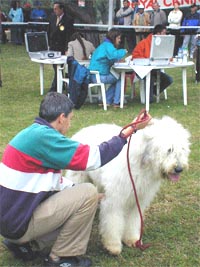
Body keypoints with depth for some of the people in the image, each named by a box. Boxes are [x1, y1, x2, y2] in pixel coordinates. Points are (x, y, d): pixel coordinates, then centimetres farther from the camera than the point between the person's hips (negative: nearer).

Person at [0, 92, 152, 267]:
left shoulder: (33, 134, 10)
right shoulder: (43, 137, -21)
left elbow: (51, 180, 17)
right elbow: (94, 157, -20)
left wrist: (91, 198, 16)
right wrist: (130, 131, -13)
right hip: (18, 223, -10)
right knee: (88, 194, -10)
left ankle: (25, 243, 14)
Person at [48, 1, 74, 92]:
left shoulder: (68, 19, -12)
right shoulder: (53, 17, 7)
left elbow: (69, 36, -15)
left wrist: (67, 49, -20)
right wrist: (48, 43, 11)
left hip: (62, 48, -7)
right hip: (53, 46, 7)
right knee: (55, 67, 14)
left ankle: (54, 88, -4)